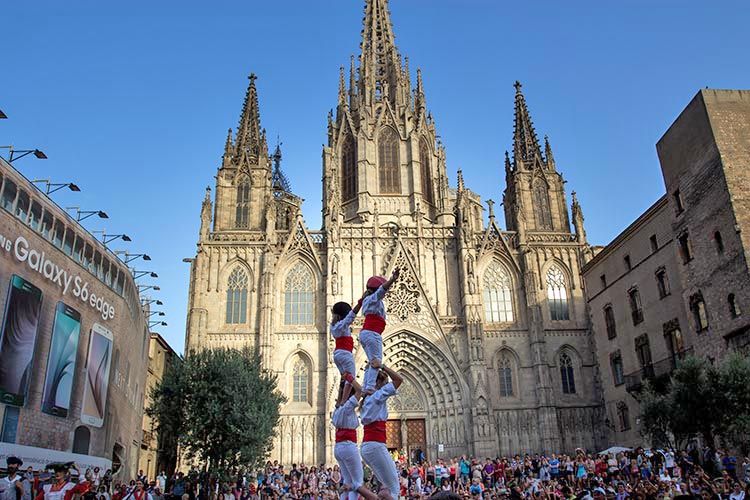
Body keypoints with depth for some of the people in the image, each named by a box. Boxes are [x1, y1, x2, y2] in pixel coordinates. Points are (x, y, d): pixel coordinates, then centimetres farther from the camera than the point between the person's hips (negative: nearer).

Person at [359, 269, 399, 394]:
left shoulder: (367, 300, 22)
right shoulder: (374, 298, -6)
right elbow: (382, 289, -26)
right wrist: (392, 280, -42)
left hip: (364, 333, 10)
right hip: (372, 333, -10)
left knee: (372, 361, 12)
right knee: (376, 361, -13)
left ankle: (365, 388, 7)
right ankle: (369, 388, -21)